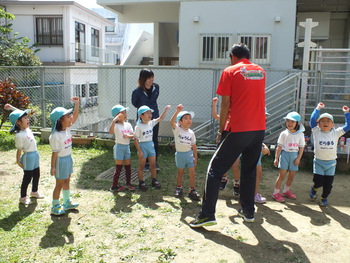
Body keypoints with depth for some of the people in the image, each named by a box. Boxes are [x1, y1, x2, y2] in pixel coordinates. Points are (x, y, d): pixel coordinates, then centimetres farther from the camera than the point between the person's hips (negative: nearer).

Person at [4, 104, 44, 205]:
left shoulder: (27, 128, 1)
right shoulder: (19, 135, -21)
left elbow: (23, 113, 13)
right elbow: (19, 150, -16)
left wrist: (12, 108, 10)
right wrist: (18, 161, -11)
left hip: (35, 155, 8)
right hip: (28, 156, -8)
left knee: (36, 175, 21)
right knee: (27, 178, 4)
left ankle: (34, 192, 41)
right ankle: (23, 197, 20)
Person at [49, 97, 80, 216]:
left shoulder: (67, 129, -3)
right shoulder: (55, 136, -25)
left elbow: (75, 116, 4)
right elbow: (55, 153, -22)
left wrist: (77, 103, -6)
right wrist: (52, 167, -16)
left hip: (68, 158, 8)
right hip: (61, 161, -8)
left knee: (67, 181, 20)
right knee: (59, 184, 5)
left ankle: (67, 203, 36)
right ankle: (55, 208, 21)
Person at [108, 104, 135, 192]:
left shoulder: (128, 124, 5)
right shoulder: (116, 125, -14)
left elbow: (133, 135, 1)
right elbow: (111, 132, -35)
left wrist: (128, 136, -20)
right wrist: (114, 120, -39)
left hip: (127, 146, 6)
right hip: (119, 147, -6)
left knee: (128, 166, 12)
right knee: (118, 168, 0)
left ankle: (128, 183, 26)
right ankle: (114, 186, 11)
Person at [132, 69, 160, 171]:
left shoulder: (156, 87, -6)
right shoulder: (137, 91, -17)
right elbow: (134, 103, 3)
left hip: (155, 118, 3)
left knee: (155, 140, 9)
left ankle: (155, 162, 23)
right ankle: (146, 162, 21)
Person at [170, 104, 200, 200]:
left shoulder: (191, 133, 0)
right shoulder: (177, 129, -10)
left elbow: (194, 145, 5)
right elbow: (172, 122, -30)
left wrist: (195, 157, 3)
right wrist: (177, 111, -39)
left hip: (189, 154, 2)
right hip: (180, 154, -2)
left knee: (192, 173, -1)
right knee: (180, 173, 12)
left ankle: (192, 190, 11)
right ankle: (179, 189, 30)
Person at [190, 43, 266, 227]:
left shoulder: (230, 72, -2)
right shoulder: (261, 71, 14)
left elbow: (225, 104, -6)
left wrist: (221, 128, 3)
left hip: (238, 129, -6)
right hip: (259, 129, 6)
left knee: (215, 170, 1)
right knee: (249, 170, 19)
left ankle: (207, 214, -1)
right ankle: (248, 212, 26)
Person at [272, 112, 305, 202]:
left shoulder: (300, 134, 1)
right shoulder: (284, 134, -4)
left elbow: (301, 147, 4)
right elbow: (279, 146, -2)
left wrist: (298, 158, -4)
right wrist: (276, 158, -4)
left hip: (294, 155, 3)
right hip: (285, 154, -3)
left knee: (291, 175, 10)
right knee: (282, 175, -4)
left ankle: (286, 190, 30)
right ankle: (276, 192, 5)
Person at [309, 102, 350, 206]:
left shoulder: (336, 133, 2)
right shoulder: (316, 132, -3)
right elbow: (312, 120, -13)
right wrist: (318, 109, -10)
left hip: (331, 163, 2)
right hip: (318, 162, -2)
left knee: (328, 184, 9)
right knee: (318, 182, -5)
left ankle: (324, 197, 33)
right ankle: (314, 189, 30)